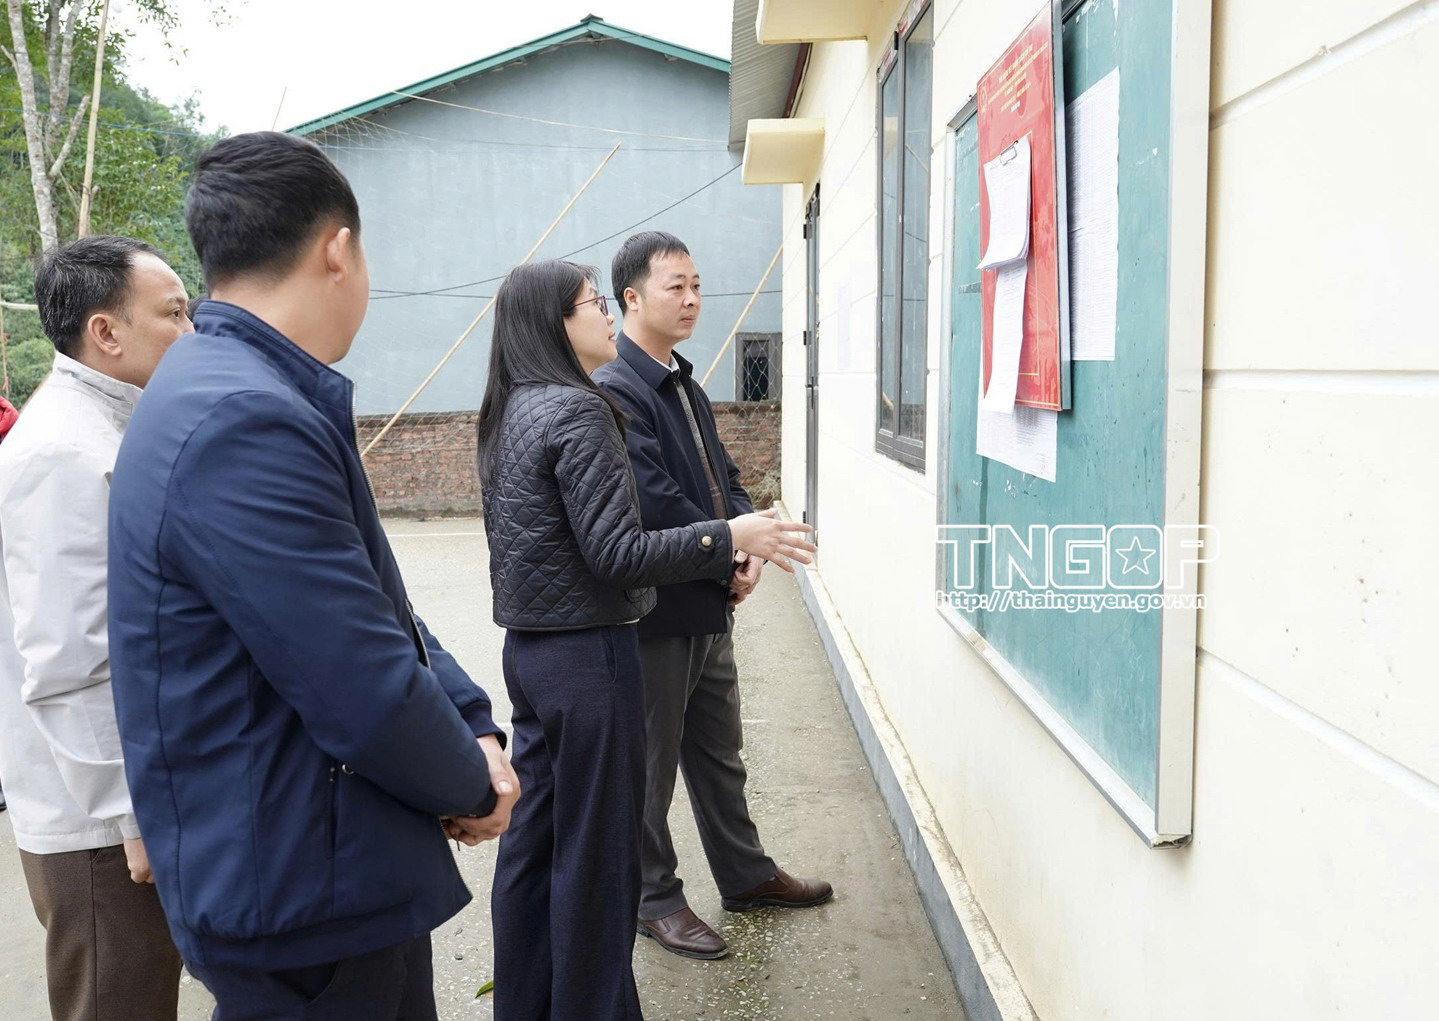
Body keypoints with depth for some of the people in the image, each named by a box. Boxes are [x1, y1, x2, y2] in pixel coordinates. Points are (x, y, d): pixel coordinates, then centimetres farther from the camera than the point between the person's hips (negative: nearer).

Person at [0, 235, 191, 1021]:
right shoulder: (67, 452, -20)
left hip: (140, 793, 9)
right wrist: (138, 812, -20)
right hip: (104, 818, -9)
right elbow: (67, 664, -24)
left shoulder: (106, 432, 11)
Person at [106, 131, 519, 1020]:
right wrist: (475, 787, -8)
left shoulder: (250, 395, 5)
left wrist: (475, 726, -3)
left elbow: (380, 606, 10)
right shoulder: (245, 421, -27)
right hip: (303, 905, -9)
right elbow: (369, 696, -27)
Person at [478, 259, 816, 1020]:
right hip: (587, 654, -9)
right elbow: (617, 553, -21)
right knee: (595, 852, 5)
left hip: (528, 648, 9)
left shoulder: (510, 413, 10)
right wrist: (728, 536, -14)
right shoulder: (577, 410, -17)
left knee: (533, 839, 17)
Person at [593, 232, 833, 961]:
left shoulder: (686, 387, 12)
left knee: (720, 752, 21)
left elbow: (723, 478, 14)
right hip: (656, 611, -9)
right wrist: (729, 554, -11)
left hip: (710, 606, 9)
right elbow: (654, 502, -24)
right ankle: (655, 899, 26)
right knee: (652, 763, 9)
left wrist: (747, 547, -5)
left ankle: (745, 874, 37)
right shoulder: (615, 389, -17)